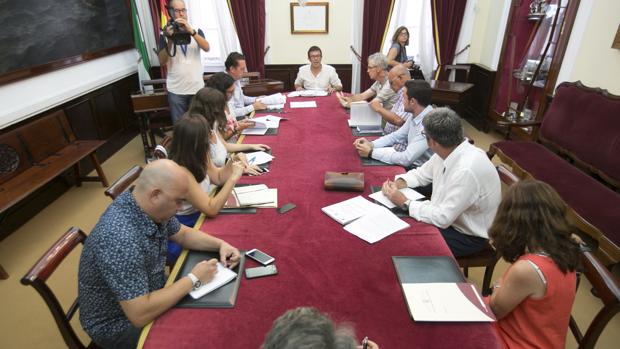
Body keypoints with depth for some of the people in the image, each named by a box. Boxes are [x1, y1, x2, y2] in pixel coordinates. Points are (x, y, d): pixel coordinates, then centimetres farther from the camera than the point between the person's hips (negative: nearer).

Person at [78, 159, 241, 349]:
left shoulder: (149, 207, -12)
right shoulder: (120, 238, -37)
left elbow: (183, 234, 5)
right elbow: (140, 315, -34)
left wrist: (220, 244, -10)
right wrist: (194, 279, -25)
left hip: (148, 295, 7)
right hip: (119, 325, -7)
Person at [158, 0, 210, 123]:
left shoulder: (196, 31, 9)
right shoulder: (166, 34, 5)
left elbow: (206, 48, -11)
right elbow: (162, 62, -5)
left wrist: (191, 31, -24)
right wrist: (170, 39, -17)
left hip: (197, 87, 1)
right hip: (176, 90, 0)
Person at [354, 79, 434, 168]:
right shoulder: (415, 116, 0)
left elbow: (407, 159, -29)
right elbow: (397, 136, 11)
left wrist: (371, 152, -23)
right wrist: (371, 144, -5)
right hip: (410, 164, 7)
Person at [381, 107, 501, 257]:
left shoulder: (467, 170, -33)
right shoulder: (446, 153, -8)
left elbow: (442, 218, -30)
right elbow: (421, 174, 9)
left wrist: (404, 202, -21)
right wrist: (399, 183, -10)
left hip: (468, 236, -7)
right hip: (446, 216, 7)